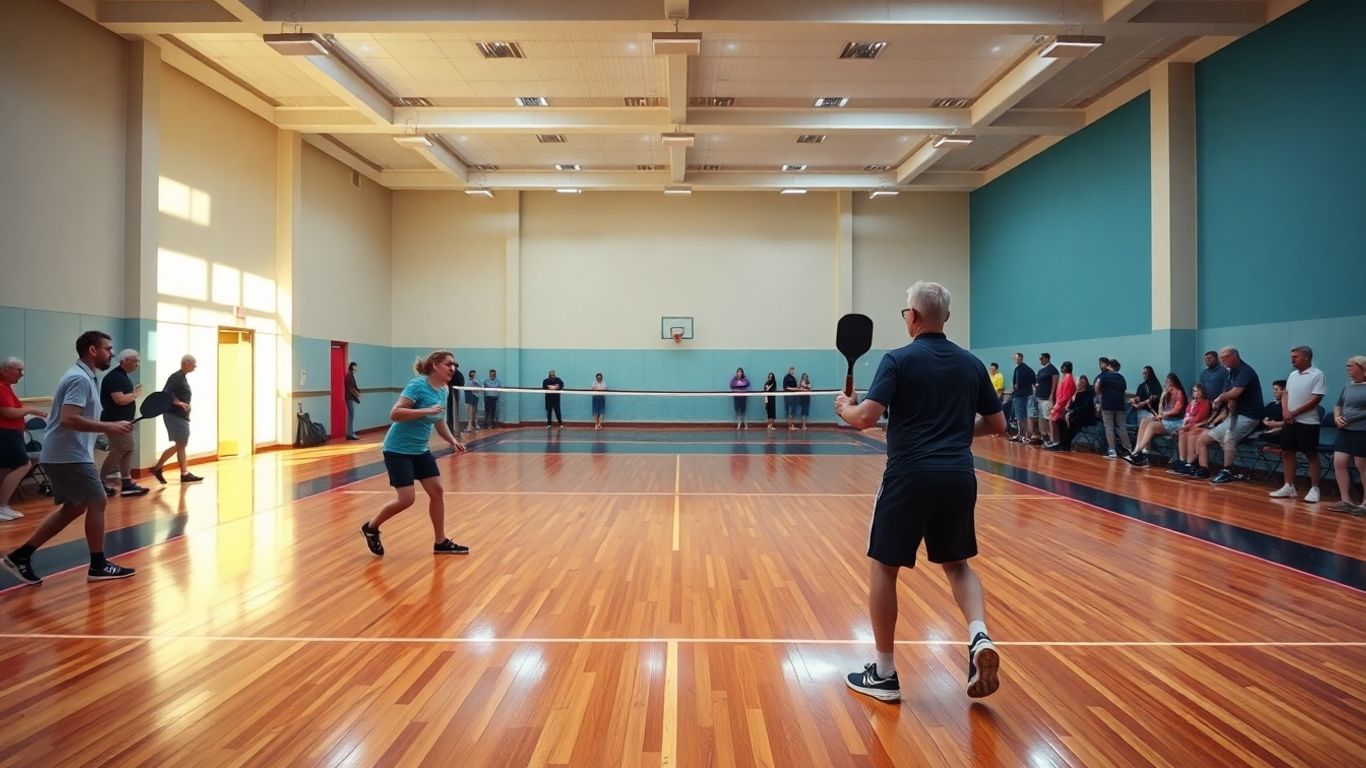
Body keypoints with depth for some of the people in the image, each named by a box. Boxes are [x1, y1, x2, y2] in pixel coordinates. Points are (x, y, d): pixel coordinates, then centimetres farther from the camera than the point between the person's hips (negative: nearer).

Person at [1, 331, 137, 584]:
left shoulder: (83, 376, 14)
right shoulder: (79, 378, -17)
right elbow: (69, 419, -28)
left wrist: (106, 428, 16)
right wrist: (108, 427, -26)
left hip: (65, 455, 10)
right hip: (70, 456, -10)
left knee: (74, 508, 15)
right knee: (96, 502, -4)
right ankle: (98, 566, 5)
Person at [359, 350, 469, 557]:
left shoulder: (442, 391, 5)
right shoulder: (417, 385, -19)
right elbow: (394, 414, -26)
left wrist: (453, 441, 3)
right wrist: (426, 411, -32)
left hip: (420, 450, 8)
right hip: (398, 449, -8)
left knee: (437, 491, 2)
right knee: (407, 499, -10)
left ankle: (440, 542, 13)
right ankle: (371, 527, 17)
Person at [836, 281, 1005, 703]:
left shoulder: (898, 360, -5)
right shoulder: (971, 363, 10)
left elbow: (866, 418, -14)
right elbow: (997, 424, 15)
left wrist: (844, 407, 6)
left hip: (910, 476, -5)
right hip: (959, 476, 5)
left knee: (883, 567, 9)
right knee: (957, 563, 24)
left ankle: (884, 674, 15)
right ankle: (980, 637, -1)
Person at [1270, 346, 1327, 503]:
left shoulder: (1317, 375, -9)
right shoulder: (1292, 375, 12)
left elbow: (1316, 399, -14)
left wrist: (1294, 413, -12)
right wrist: (1285, 411, -5)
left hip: (1308, 422, -7)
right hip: (1289, 421, 7)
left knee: (1312, 455, 0)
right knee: (1287, 452, 8)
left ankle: (1314, 489, 5)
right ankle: (1289, 487, 15)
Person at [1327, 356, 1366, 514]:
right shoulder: (1348, 386, 14)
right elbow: (1338, 406, 23)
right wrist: (1337, 417, 4)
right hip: (1345, 431, 6)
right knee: (1339, 463, 2)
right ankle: (1346, 501, 9)